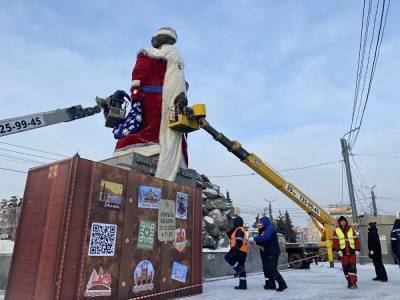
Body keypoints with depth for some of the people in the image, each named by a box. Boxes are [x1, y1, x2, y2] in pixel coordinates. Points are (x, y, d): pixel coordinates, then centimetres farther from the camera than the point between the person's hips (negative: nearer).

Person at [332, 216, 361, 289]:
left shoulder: (351, 230, 10)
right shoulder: (336, 230, 4)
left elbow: (356, 240, 6)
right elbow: (335, 241, -1)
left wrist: (357, 249, -4)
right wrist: (338, 250, -12)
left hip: (352, 251, 0)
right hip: (343, 252, 0)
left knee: (352, 267, -6)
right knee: (345, 268, 5)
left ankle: (353, 283, -6)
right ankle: (349, 282, 17)